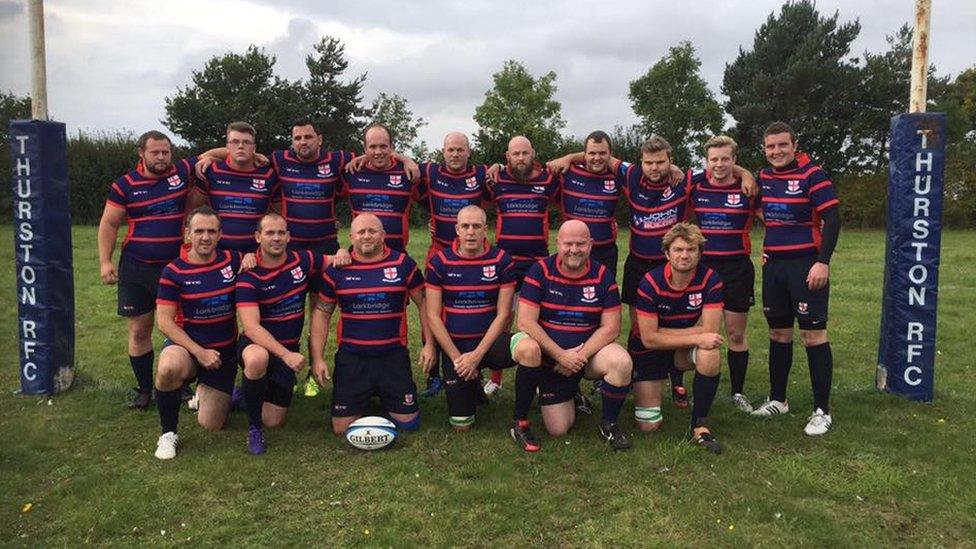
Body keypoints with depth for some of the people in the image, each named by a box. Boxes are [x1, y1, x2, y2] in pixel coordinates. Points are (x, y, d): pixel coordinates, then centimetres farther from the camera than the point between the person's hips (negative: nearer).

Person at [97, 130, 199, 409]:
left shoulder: (183, 172, 1)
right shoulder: (125, 185, 1)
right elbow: (109, 224, 3)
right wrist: (105, 261, -4)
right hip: (135, 270, 0)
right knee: (139, 331, 6)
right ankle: (144, 389, 20)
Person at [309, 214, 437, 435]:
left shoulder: (403, 263, -2)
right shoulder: (337, 269, 0)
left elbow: (423, 304, 7)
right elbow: (321, 313, 5)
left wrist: (429, 344, 1)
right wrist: (317, 358, 0)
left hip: (393, 356, 0)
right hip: (351, 358, 0)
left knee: (409, 423, 2)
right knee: (341, 428, 1)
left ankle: (384, 396, 34)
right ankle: (364, 398, 33)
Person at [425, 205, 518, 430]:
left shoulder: (501, 260, -3)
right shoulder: (439, 262, -2)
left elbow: (503, 314, -5)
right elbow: (433, 316, -4)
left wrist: (477, 355, -14)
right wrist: (457, 357, -12)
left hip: (489, 341, 0)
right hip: (454, 344, 0)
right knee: (461, 424, -5)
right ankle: (474, 386, 29)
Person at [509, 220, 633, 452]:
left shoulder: (602, 276, -3)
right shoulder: (541, 271, -9)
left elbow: (611, 328, -5)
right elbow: (526, 322, -15)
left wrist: (580, 355, -18)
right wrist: (561, 355, -21)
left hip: (588, 351, 3)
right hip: (547, 355, -2)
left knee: (621, 362, -28)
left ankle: (609, 424, -3)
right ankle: (519, 423, 5)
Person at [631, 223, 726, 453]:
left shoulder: (710, 280, -16)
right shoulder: (650, 283, -21)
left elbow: (710, 330, -22)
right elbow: (649, 339, -23)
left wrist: (661, 332, -21)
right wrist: (696, 338, -28)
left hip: (685, 351, 1)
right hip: (649, 352, -1)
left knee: (710, 353, -35)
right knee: (648, 426, -5)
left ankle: (699, 425, -17)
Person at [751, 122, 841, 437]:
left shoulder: (812, 174, -9)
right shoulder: (764, 176, 9)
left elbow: (832, 218, -13)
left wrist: (823, 261, -20)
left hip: (807, 264, -6)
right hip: (774, 265, 6)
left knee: (813, 334, -4)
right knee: (778, 332, 12)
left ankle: (822, 410, 5)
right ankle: (777, 399, 25)